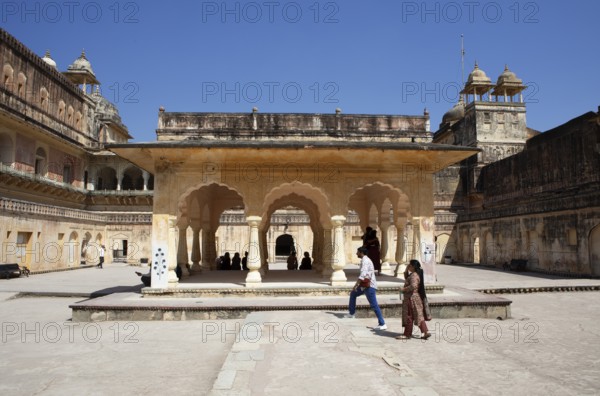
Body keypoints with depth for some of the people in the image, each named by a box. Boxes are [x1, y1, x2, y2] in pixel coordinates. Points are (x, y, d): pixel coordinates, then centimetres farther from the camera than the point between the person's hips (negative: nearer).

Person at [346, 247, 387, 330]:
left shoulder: (365, 261, -17)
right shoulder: (365, 260, 15)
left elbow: (363, 274, -29)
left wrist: (356, 285, -28)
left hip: (369, 286, -11)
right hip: (365, 284, 11)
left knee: (374, 305, -10)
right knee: (353, 294, 23)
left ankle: (382, 324, -8)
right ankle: (351, 313, 35)